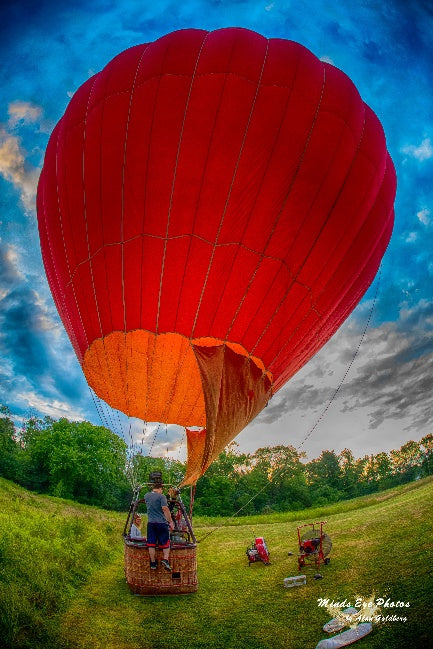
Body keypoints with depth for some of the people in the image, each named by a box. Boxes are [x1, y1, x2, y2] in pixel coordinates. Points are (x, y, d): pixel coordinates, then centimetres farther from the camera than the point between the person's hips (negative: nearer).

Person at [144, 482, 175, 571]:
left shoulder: (146, 496, 10)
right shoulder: (161, 496, -8)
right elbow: (165, 509, -17)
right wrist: (171, 521, -14)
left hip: (151, 523, 4)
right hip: (162, 522, -4)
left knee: (151, 544, 8)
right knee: (165, 543, 6)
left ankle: (153, 563, 10)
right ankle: (165, 559, -10)